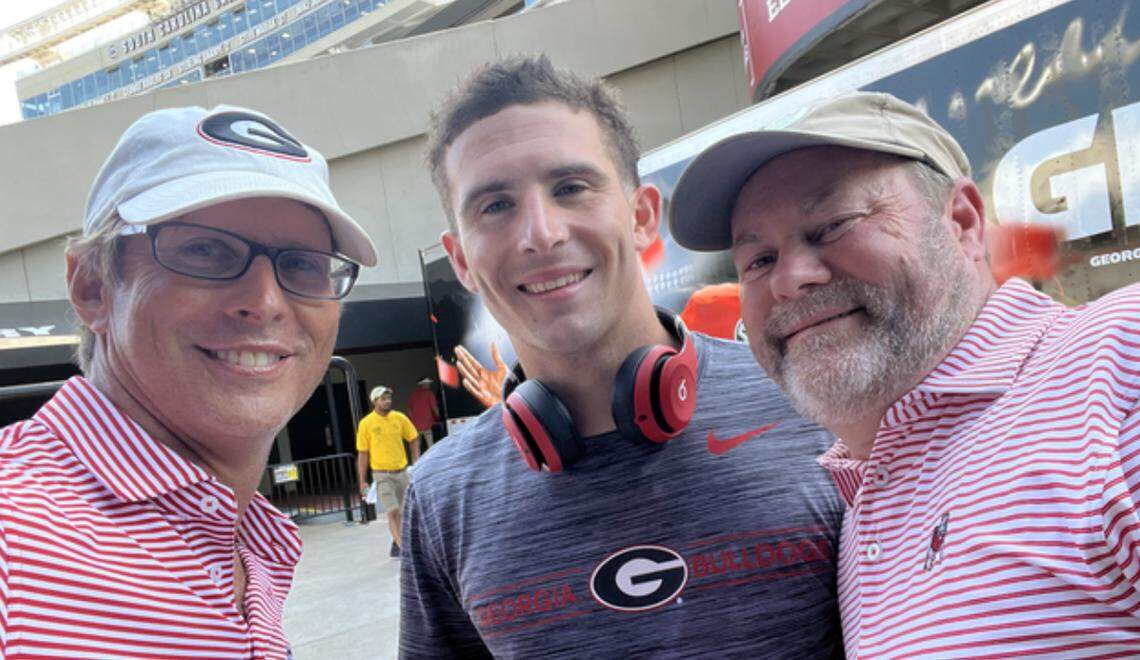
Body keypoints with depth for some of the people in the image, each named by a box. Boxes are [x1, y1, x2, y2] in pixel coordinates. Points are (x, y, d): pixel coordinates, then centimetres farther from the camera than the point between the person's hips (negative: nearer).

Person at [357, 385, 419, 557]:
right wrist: (363, 481, -3)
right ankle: (402, 547, -10)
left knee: (401, 512, 13)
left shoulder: (400, 418, 0)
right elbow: (362, 453, -3)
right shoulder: (366, 423, -7)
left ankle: (396, 543, 31)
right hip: (382, 475, -4)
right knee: (392, 512, -12)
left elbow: (413, 440, 10)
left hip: (402, 471, 4)